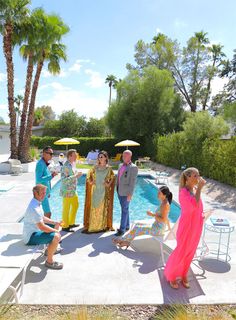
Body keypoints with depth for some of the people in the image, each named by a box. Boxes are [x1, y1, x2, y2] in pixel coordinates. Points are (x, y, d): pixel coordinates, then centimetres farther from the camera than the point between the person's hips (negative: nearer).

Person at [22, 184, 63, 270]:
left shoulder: (37, 203, 3)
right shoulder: (35, 208, -30)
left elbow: (42, 218, 15)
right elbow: (42, 227, -32)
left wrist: (55, 223, 5)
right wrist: (55, 231, -17)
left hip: (34, 230, 11)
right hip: (31, 237, -11)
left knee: (56, 225, 23)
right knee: (56, 237, -26)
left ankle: (50, 249, 35)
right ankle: (49, 261, -6)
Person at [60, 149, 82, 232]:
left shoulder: (72, 164, 9)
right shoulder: (66, 166, -20)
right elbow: (64, 179, -26)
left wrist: (77, 175, 8)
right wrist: (75, 176, -25)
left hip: (73, 191, 10)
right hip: (67, 191, -10)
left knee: (75, 205, 19)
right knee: (66, 209, 2)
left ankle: (71, 223, 34)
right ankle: (65, 226, 16)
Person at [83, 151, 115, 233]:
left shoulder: (109, 168, 0)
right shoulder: (95, 167, 5)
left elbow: (113, 178, 3)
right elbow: (89, 175, 12)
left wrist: (109, 184, -12)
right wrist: (90, 181, -5)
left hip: (104, 190, -1)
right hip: (95, 190, 1)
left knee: (103, 207, 4)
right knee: (93, 206, 4)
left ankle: (103, 225, 16)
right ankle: (91, 224, 14)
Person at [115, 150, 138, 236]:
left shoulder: (133, 167, -13)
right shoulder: (121, 165, 9)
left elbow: (133, 182, -17)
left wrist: (130, 194, -19)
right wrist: (117, 189, 14)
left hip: (126, 193, -7)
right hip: (120, 192, 7)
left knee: (124, 210, -2)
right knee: (125, 209, 17)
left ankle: (122, 229, 6)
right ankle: (126, 226, 29)